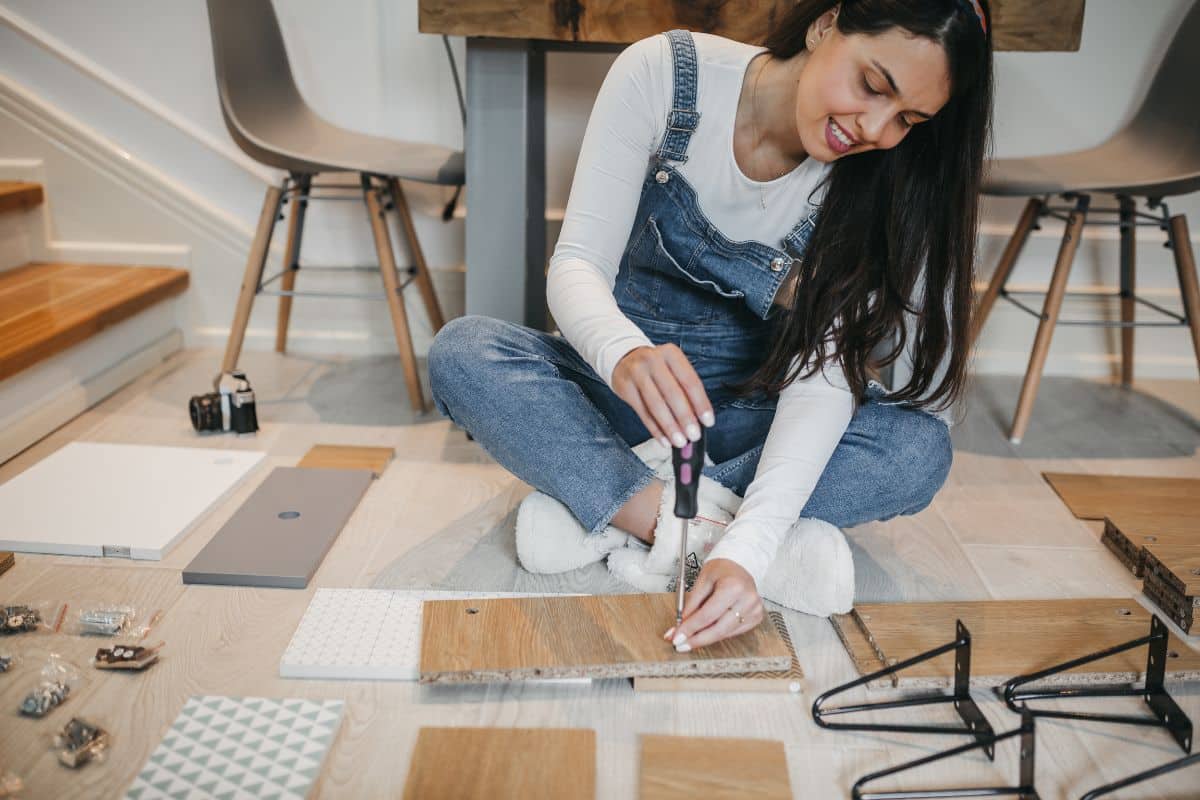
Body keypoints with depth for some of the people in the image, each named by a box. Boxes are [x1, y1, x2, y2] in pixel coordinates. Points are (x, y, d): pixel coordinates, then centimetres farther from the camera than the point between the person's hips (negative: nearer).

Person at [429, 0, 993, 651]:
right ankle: (709, 532, -30)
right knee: (461, 353, -28)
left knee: (920, 448, -27)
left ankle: (597, 509, -25)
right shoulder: (663, 74, -17)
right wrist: (624, 352, -47)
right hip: (626, 384, 0)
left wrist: (748, 545, -40)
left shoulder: (871, 179, -15)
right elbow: (575, 266, -22)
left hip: (749, 416, 1)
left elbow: (824, 372, -24)